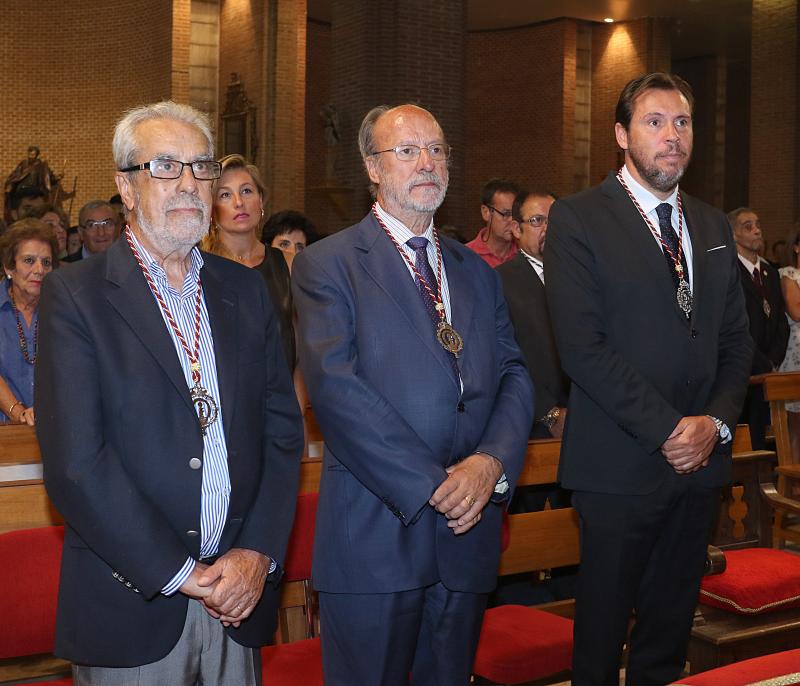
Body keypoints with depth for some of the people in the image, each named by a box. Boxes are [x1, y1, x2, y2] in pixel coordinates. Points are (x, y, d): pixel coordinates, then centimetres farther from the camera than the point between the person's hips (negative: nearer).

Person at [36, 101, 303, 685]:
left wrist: (259, 553, -6)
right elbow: (75, 463, -13)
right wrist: (179, 574, -13)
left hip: (239, 597, 4)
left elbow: (283, 429, 7)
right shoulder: (74, 295, -6)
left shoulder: (245, 290, 9)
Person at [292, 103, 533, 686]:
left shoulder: (477, 271, 15)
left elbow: (515, 375, 7)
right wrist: (431, 484, -19)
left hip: (469, 529, 5)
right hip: (374, 535, -5)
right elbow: (336, 387, -15)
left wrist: (493, 462, -13)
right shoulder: (327, 265, -3)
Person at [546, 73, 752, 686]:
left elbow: (736, 341, 13)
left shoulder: (714, 227, 13)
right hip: (621, 467, -5)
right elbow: (583, 346, -14)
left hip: (700, 459, 5)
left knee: (670, 624, 15)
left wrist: (717, 421, -5)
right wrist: (667, 429, -16)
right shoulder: (579, 219, -6)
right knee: (603, 628, 5)